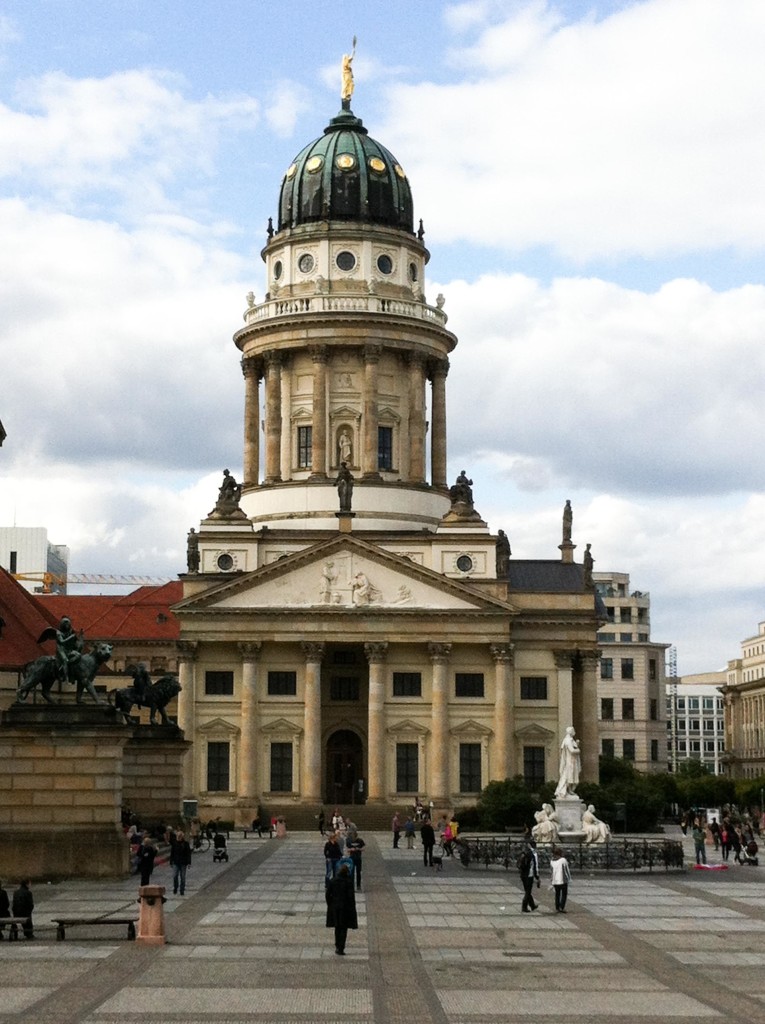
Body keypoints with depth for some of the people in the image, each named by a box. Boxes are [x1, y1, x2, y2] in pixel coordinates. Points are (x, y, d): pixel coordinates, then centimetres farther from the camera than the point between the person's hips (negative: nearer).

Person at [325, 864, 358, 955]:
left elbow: (328, 894, 0)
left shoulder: (333, 881, -2)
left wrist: (329, 905, 11)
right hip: (345, 907, -3)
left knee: (338, 927, 20)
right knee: (344, 928, 6)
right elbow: (351, 896, -14)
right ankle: (340, 949, 2)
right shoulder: (349, 882, -13)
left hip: (334, 907, 3)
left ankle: (337, 946, 23)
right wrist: (352, 908, -5)